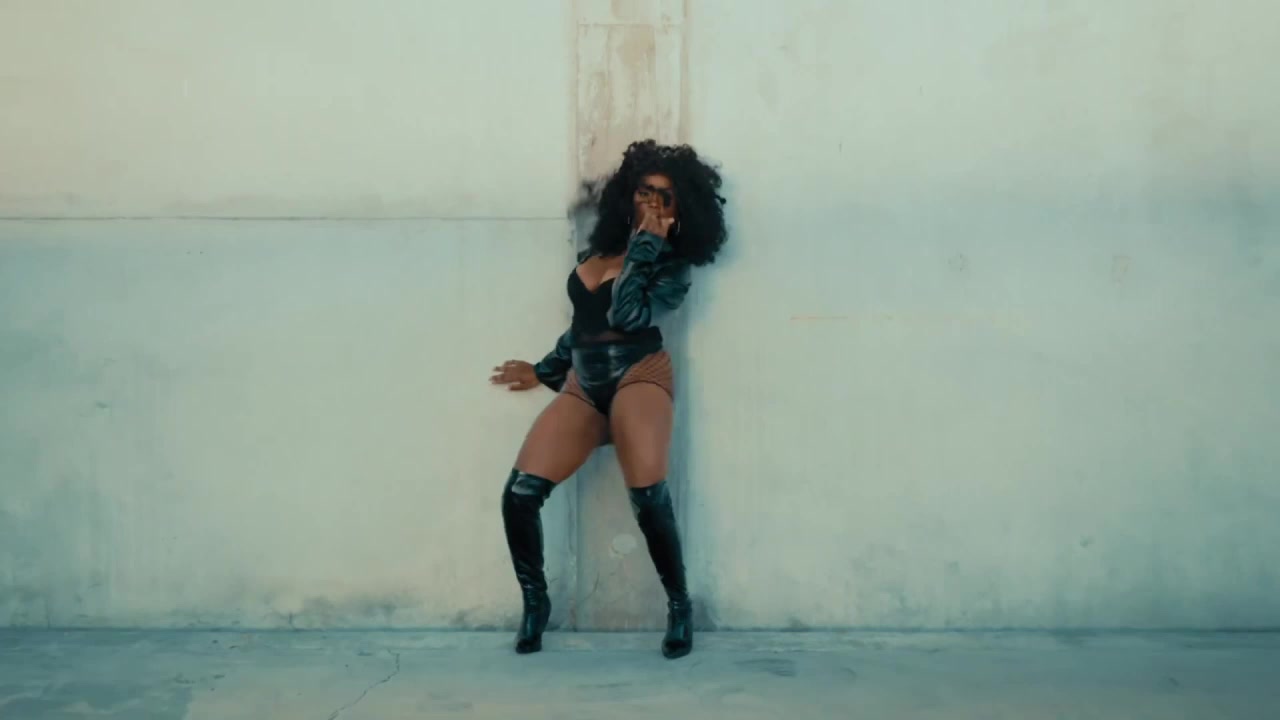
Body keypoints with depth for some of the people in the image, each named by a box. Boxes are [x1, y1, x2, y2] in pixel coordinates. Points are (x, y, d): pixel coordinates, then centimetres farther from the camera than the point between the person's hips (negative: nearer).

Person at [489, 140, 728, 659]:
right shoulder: (600, 246, 18)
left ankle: (679, 605, -4)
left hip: (638, 375, -4)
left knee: (647, 493, -27)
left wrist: (646, 246, -8)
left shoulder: (672, 266, 4)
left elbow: (626, 315, -15)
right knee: (519, 492, -12)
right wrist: (543, 370, 32)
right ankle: (535, 600, 9)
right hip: (582, 384, 5)